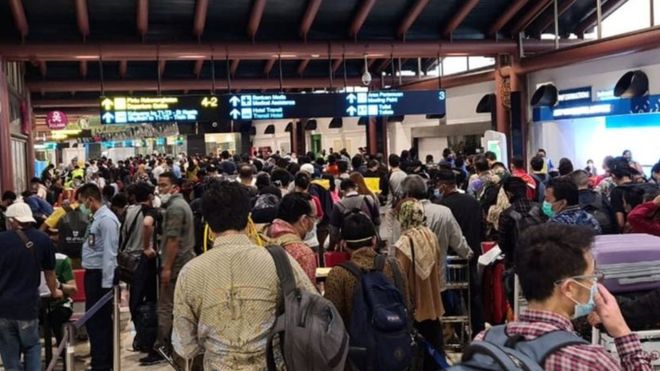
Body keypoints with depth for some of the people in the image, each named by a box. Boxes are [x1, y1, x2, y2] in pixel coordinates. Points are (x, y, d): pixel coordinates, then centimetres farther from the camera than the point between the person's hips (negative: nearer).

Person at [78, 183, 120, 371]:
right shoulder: (97, 218, 14)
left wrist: (107, 283, -22)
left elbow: (109, 253, -20)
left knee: (96, 321, -4)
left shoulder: (106, 219, -16)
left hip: (100, 276, -10)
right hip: (93, 274, 10)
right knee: (100, 320, 16)